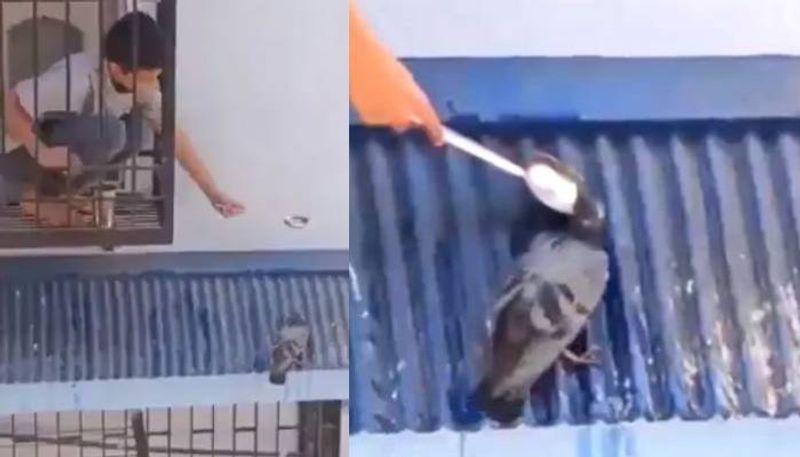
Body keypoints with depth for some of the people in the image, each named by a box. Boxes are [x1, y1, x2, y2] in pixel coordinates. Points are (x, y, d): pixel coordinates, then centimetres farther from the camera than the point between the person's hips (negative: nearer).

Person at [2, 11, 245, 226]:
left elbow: (174, 136, -10)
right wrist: (41, 152, -42)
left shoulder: (143, 85, -17)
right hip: (29, 150, -7)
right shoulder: (77, 82, -38)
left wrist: (213, 192, -11)